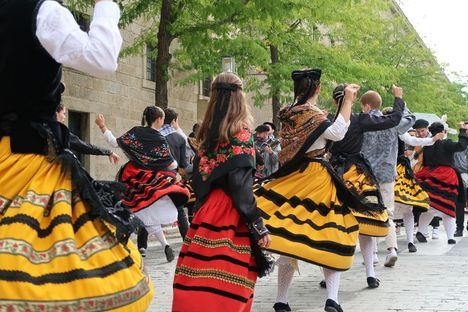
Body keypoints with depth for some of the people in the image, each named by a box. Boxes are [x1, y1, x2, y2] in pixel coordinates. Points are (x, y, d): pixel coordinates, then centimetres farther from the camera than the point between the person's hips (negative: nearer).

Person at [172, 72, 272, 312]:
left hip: (208, 207, 6)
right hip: (230, 213, -6)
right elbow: (241, 186, -15)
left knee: (202, 276, 8)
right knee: (227, 282, -4)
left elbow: (200, 177, 13)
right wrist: (258, 226, -14)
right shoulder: (240, 133, -8)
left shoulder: (209, 133, 9)